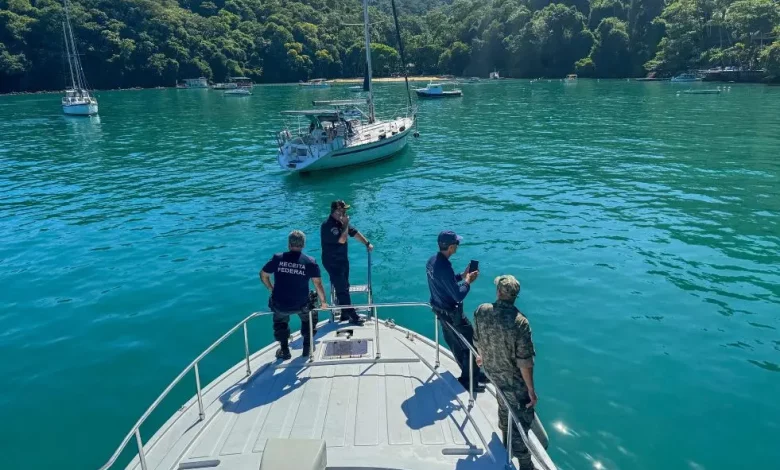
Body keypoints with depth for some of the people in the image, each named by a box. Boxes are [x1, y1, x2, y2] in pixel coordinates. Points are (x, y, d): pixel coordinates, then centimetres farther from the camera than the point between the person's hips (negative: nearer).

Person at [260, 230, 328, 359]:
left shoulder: (278, 258, -4)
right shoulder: (310, 261, -8)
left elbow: (263, 275, 6)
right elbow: (318, 284, -9)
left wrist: (272, 289, 22)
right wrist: (323, 302, 5)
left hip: (279, 306, 1)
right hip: (301, 306, -1)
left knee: (280, 320, 36)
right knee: (310, 315, 35)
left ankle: (284, 350, 36)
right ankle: (307, 347, 35)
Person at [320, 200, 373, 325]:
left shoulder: (341, 222, 4)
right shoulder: (328, 226, -25)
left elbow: (354, 232, 12)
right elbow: (342, 239, -32)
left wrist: (367, 243, 7)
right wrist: (346, 224, -22)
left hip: (342, 260, 10)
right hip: (333, 263, -9)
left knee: (343, 287, 16)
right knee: (342, 289, -5)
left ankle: (345, 314, 27)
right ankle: (352, 316, -1)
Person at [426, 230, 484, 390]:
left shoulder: (432, 261, -3)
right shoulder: (445, 268, -33)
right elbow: (458, 295, -28)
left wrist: (462, 275, 4)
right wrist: (468, 281, -13)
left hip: (440, 309, 9)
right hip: (452, 313, -9)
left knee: (454, 344, 24)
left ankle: (468, 373, 42)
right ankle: (469, 379, 21)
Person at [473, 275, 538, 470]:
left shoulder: (481, 311, -16)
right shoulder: (519, 322, -31)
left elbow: (477, 341, 1)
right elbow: (524, 362, -26)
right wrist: (531, 389, -13)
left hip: (492, 371, 6)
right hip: (514, 379, -6)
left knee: (504, 403, 33)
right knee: (521, 418, 10)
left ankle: (506, 438, 58)